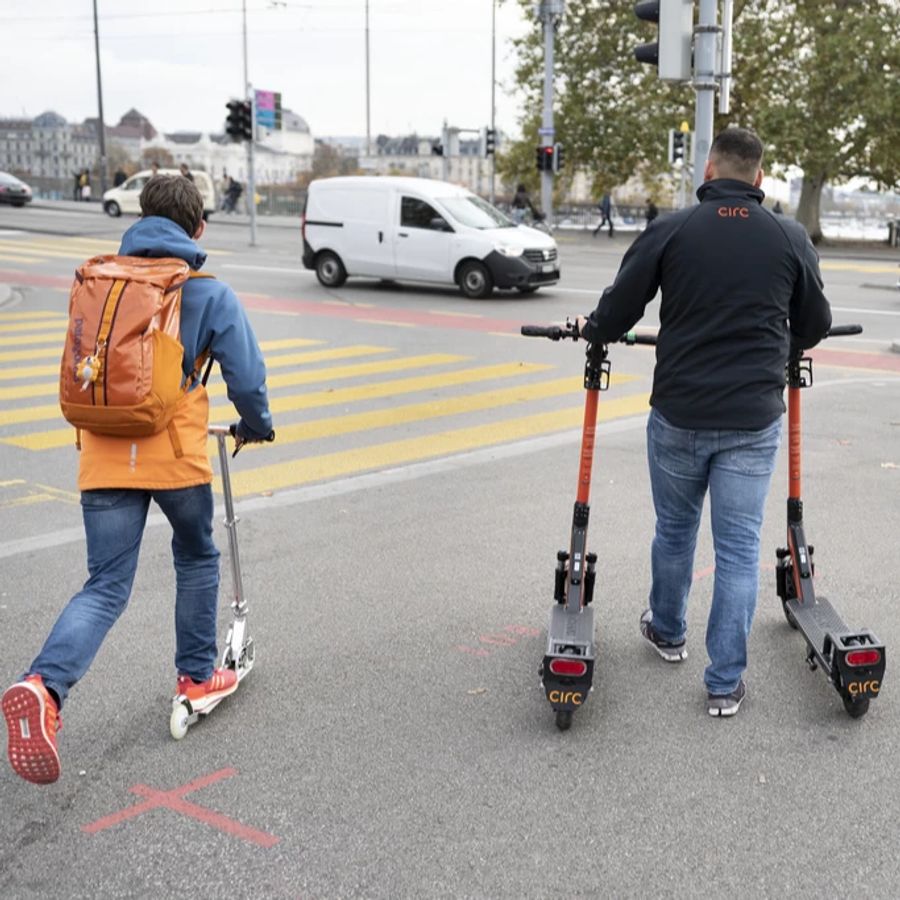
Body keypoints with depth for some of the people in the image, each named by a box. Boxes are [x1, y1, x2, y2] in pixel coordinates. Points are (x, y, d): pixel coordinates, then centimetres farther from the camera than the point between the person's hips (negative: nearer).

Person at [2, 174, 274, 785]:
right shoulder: (211, 294, -1)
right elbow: (246, 378, -3)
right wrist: (256, 426, 18)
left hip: (103, 455, 3)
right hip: (175, 455, -3)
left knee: (106, 587, 4)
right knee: (197, 558, 23)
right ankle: (199, 677, 33)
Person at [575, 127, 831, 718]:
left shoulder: (671, 231, -5)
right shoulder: (791, 238, 0)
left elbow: (617, 314, -3)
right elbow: (816, 326, 11)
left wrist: (592, 330, 20)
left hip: (679, 415, 0)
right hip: (753, 421, 0)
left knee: (675, 529, 20)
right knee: (739, 547, 7)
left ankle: (668, 631, 42)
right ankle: (726, 683, 10)